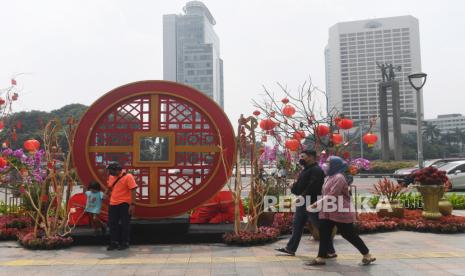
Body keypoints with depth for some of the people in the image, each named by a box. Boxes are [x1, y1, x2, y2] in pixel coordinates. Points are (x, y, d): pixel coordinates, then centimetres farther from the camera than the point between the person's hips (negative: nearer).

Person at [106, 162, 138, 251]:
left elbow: (133, 190, -16)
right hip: (113, 204, 7)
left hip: (124, 204, -6)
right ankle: (114, 243, 19)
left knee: (124, 224, 3)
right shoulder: (111, 177, 9)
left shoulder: (128, 177, -12)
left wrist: (132, 204, -21)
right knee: (112, 224, 9)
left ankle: (125, 243, 13)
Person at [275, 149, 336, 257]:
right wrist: (294, 187, 0)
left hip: (312, 204, -10)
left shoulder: (316, 170, -13)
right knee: (297, 225, 13)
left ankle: (330, 251, 5)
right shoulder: (306, 170, 18)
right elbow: (301, 184, 20)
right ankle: (290, 248, 21)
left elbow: (313, 187, -25)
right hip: (302, 202, 10)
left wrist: (303, 195, -22)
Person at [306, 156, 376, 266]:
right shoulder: (330, 177, 12)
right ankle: (320, 258, 7)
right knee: (324, 234, 3)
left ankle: (367, 256, 17)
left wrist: (317, 204, -24)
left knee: (349, 235, 1)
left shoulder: (339, 178, -19)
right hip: (328, 212, 9)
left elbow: (331, 195, -25)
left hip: (341, 212, -9)